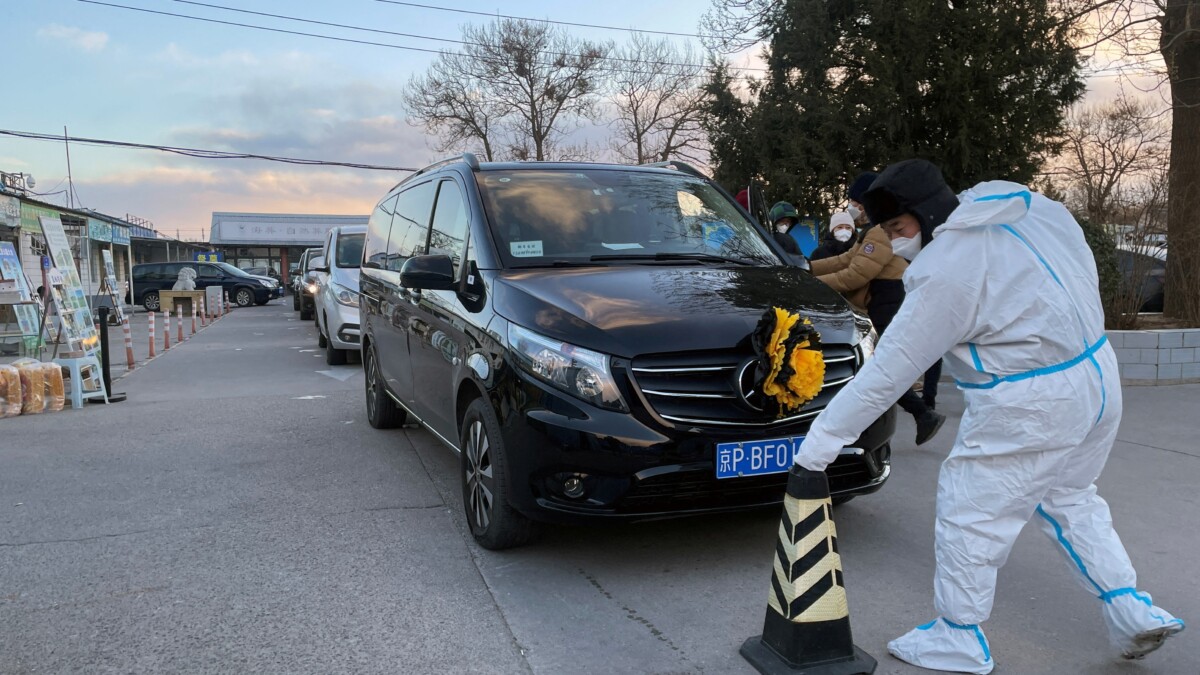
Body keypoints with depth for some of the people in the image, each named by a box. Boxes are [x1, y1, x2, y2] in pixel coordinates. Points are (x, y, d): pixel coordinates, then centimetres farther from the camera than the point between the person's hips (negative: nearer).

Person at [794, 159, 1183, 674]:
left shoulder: (946, 272, -22)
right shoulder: (1025, 202, 2)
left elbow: (889, 370, -20)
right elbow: (1081, 267, 14)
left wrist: (826, 435, -14)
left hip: (1032, 408, -9)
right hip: (1098, 373, 9)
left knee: (970, 513, 6)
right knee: (1068, 500, 27)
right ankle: (1132, 612, 32)